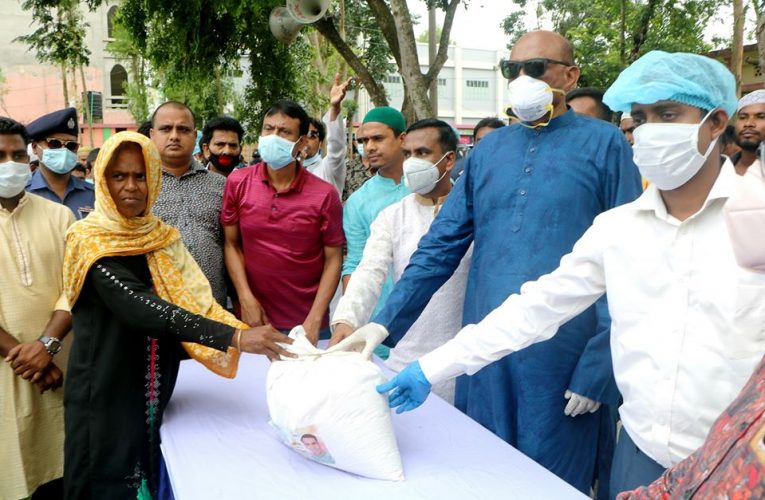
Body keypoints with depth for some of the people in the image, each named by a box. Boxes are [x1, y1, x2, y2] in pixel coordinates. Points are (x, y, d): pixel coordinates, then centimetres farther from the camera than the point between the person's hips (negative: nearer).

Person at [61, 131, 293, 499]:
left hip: (156, 395, 6)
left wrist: (246, 335, -22)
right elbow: (138, 307, -30)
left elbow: (197, 299, -3)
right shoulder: (91, 242, -15)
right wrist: (234, 337, -39)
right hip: (106, 396, -5)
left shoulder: (163, 238, 5)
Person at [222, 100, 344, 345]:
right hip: (255, 318, 2)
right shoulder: (237, 183, -3)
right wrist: (246, 299, -8)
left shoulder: (325, 194, -9)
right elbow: (232, 244, 2)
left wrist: (314, 320, -12)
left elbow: (333, 259, -6)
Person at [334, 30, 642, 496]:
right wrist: (385, 322, -3)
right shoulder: (489, 148, 9)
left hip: (561, 356, -4)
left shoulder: (604, 144, -4)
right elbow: (442, 244, 6)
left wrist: (597, 367, -12)